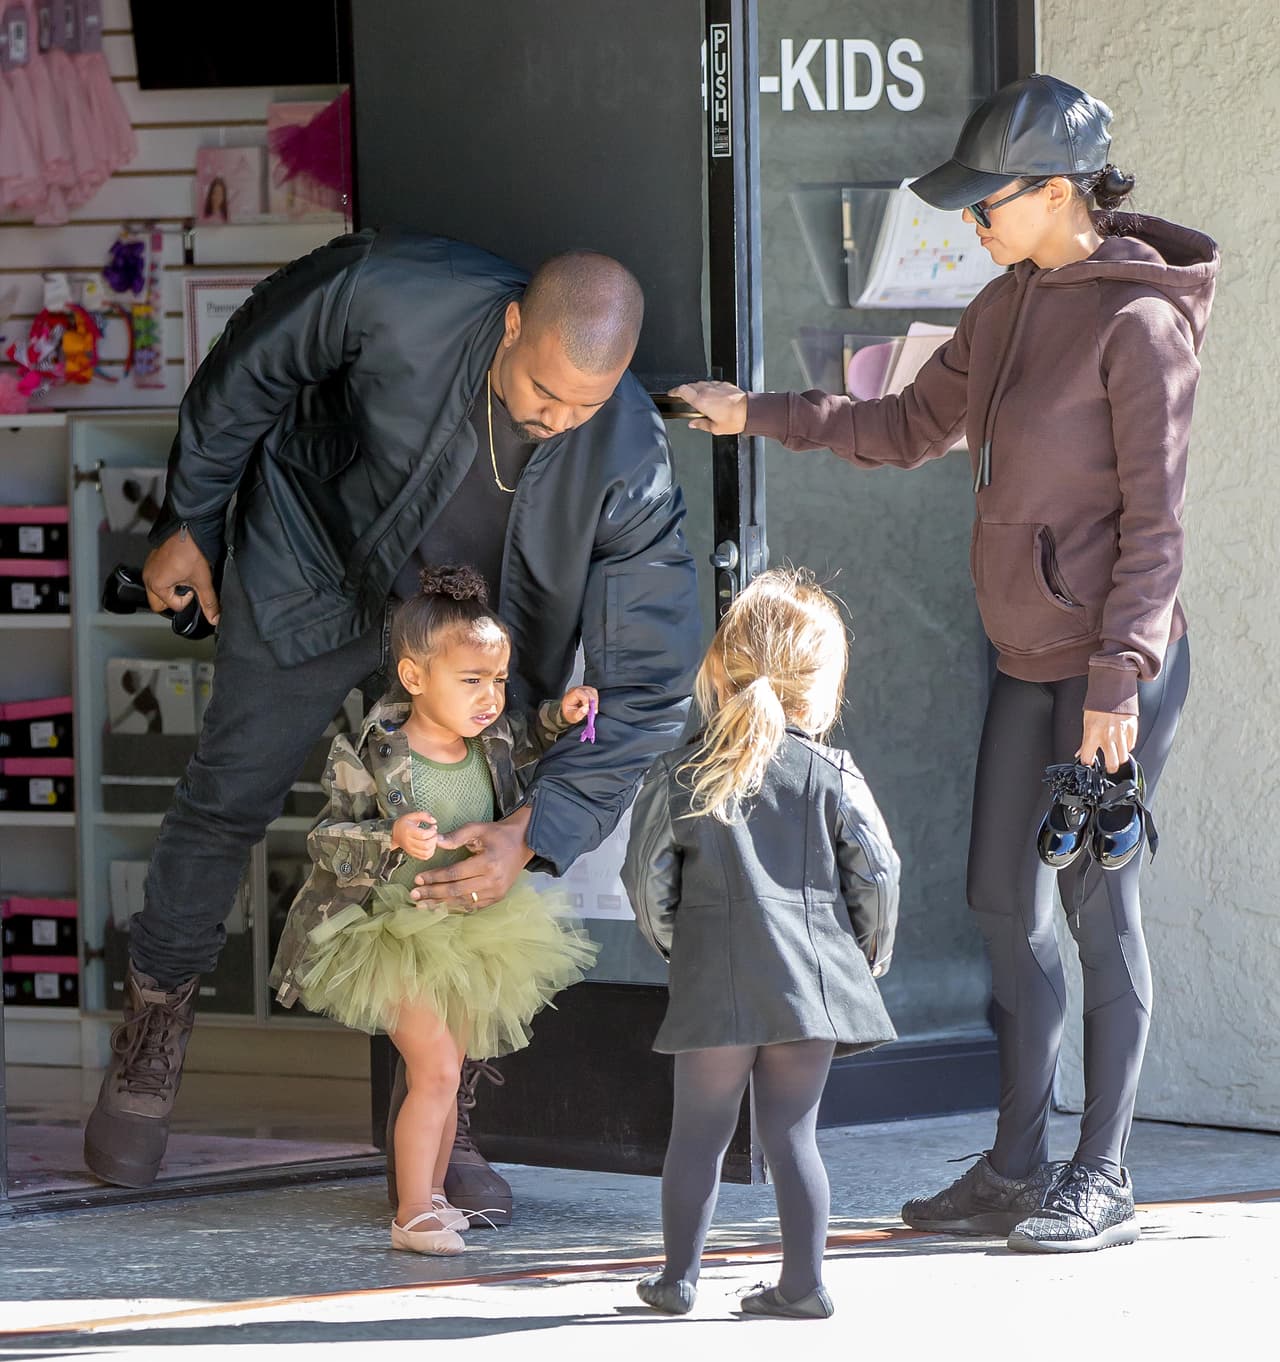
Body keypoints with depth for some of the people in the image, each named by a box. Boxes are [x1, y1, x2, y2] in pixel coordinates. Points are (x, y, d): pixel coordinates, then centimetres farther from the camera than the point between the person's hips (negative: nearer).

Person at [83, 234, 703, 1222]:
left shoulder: (632, 467, -35)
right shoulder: (391, 294, -38)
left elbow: (648, 687, -30)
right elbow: (251, 370, -15)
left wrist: (536, 833, -38)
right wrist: (188, 520, -2)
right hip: (319, 572, 0)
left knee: (472, 855, -4)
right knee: (227, 798, 7)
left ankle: (441, 1123, 13)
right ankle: (151, 1047, 30)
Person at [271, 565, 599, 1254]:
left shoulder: (492, 740, -4)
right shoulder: (371, 756, -21)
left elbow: (523, 746, 21)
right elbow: (327, 839, -16)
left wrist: (562, 717, 4)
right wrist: (393, 838, -31)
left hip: (467, 931, 6)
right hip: (396, 935, -6)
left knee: (442, 1070, 16)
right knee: (436, 1067, -15)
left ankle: (431, 1196, 30)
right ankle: (413, 1213, -8)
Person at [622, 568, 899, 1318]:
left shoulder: (678, 777, 0)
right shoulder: (831, 775, -2)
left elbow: (647, 879, 1)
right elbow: (877, 872, -3)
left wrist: (676, 945, 18)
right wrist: (870, 950, 14)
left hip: (714, 990, 0)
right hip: (814, 981, 0)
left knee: (699, 1134, 9)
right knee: (793, 1133, 5)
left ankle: (679, 1277, 17)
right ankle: (805, 1283, 6)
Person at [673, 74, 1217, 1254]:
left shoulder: (1139, 323, -15)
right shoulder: (1008, 308, 10)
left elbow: (1156, 516, -17)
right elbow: (909, 427, 21)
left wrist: (1119, 676, -20)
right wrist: (760, 415, 16)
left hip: (1116, 664, -9)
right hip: (1029, 660, 9)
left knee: (1098, 902, -3)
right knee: (1005, 900, 10)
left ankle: (1102, 1180, 5)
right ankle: (1018, 1169, 18)